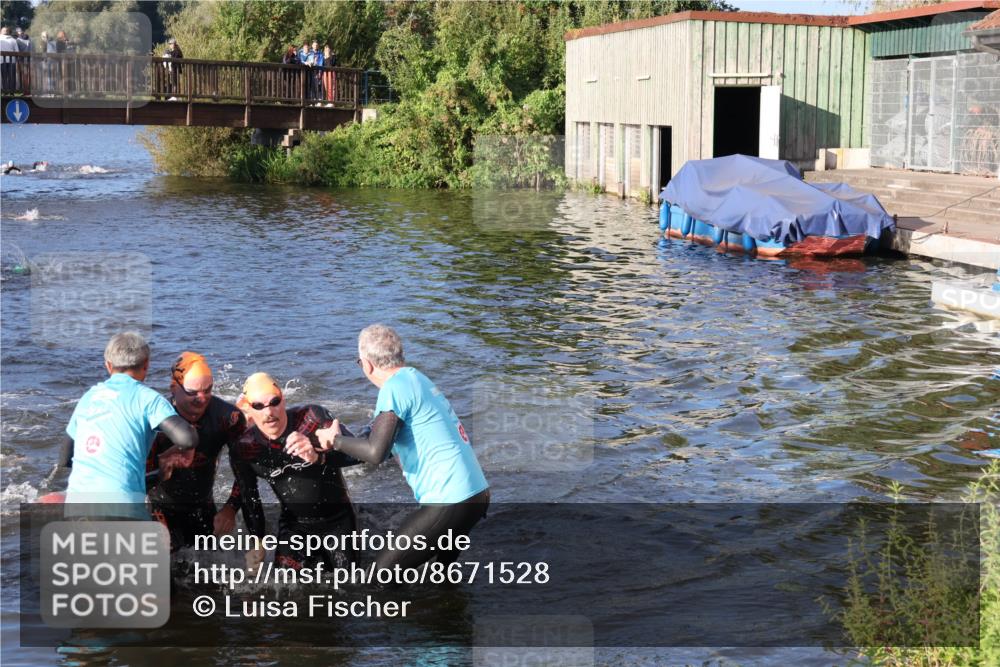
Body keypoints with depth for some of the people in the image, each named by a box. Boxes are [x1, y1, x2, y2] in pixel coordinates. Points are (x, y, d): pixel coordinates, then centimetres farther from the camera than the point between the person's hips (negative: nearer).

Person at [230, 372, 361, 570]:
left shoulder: (312, 418, -22)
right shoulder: (243, 449, -13)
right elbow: (249, 497, 2)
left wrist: (318, 457, -48)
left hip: (337, 520, -1)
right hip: (294, 526, 1)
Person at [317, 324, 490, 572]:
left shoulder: (395, 387, -12)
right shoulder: (417, 378, 16)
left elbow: (376, 452, -21)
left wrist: (335, 440, -6)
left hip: (451, 502, -10)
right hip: (477, 493, 10)